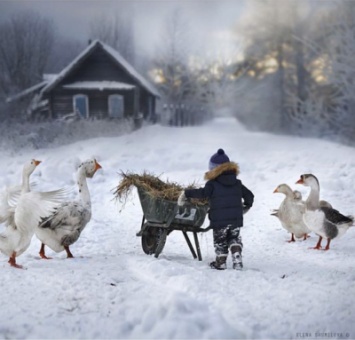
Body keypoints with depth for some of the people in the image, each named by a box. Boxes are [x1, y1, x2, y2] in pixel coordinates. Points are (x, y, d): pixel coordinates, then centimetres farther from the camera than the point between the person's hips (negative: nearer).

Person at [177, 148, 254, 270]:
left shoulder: (213, 183, -9)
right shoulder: (237, 183, 8)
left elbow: (203, 193, -23)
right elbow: (249, 195, 12)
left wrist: (186, 193, -15)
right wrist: (246, 206, 31)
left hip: (219, 219, -4)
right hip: (236, 219, 4)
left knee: (220, 241, 11)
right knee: (234, 238, 19)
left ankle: (221, 263, 16)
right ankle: (237, 259, 3)